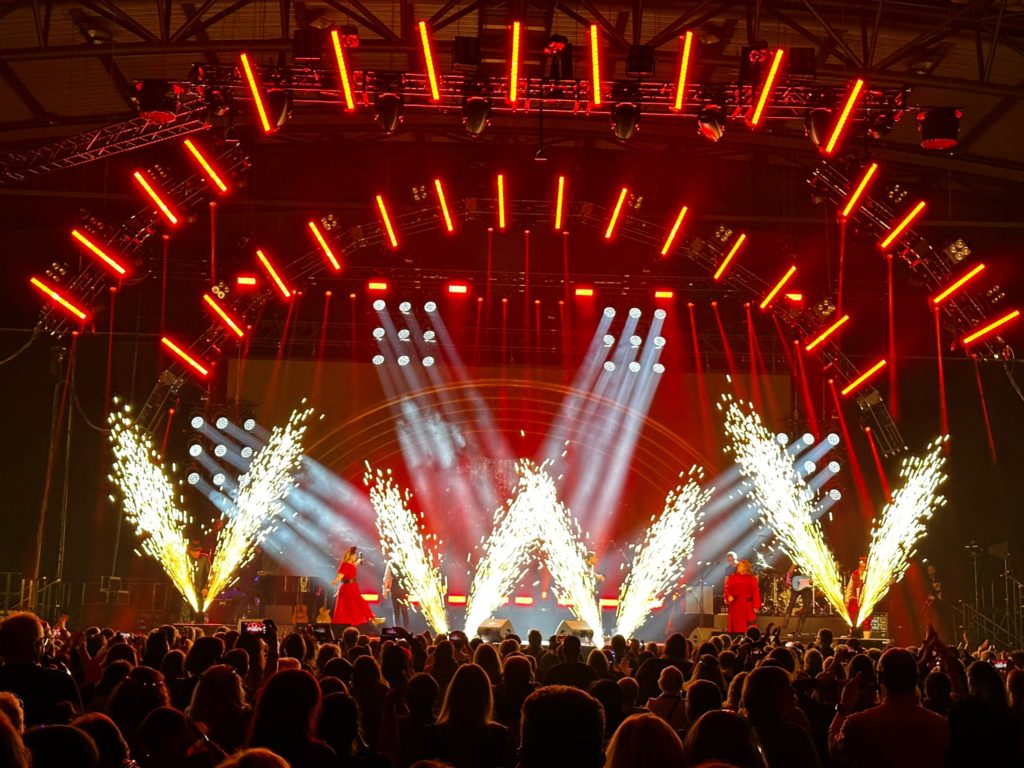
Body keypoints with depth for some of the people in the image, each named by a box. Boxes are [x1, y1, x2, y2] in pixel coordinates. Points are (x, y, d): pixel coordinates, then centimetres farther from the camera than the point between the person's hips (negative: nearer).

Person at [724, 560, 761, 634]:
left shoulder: (752, 579, 1)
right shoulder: (732, 577, 7)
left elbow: (755, 592, -4)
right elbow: (727, 589, 2)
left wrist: (756, 606, -11)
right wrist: (729, 597, -19)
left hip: (747, 606, -2)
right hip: (735, 606, 2)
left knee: (748, 628, -3)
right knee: (736, 627, 3)